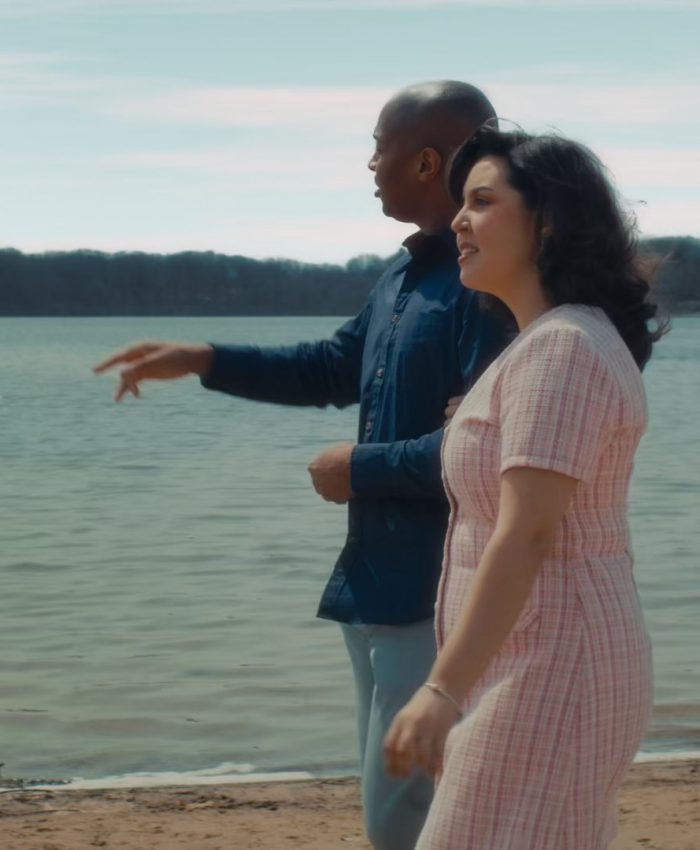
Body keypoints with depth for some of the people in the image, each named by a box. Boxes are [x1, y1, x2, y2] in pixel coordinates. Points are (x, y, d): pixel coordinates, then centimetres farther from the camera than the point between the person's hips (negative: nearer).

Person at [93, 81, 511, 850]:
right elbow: (334, 369, 27)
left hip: (443, 594, -10)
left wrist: (361, 468, -14)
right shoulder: (402, 277, 13)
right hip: (377, 583, 10)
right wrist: (201, 360, 20)